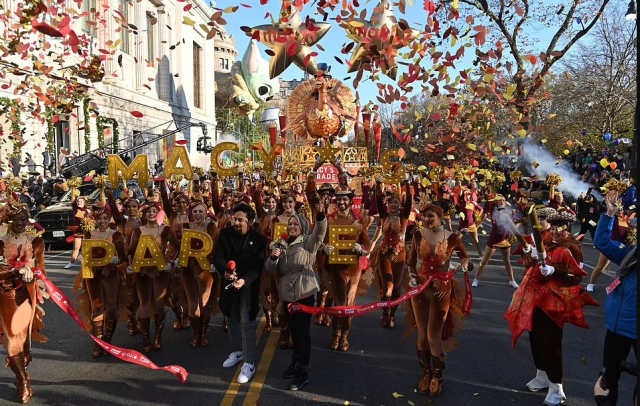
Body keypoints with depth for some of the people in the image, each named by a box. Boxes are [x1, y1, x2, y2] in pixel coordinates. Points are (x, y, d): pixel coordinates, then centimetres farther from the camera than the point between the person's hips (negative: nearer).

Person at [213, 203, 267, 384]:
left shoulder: (259, 239, -15)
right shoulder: (225, 233, -6)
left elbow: (258, 266, -17)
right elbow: (217, 257, -9)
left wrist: (244, 280, -34)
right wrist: (225, 271, -30)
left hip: (249, 285, -5)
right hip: (229, 282, 5)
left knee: (247, 323, -5)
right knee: (231, 319, 19)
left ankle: (249, 363, 5)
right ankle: (237, 351, 40)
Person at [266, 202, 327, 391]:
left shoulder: (309, 241, -2)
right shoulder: (282, 244, 13)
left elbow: (320, 232, -24)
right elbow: (271, 269, 10)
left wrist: (320, 216, -43)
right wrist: (273, 257, -11)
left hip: (304, 292, -5)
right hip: (287, 293, 6)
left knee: (303, 331, -3)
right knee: (294, 330, 17)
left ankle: (303, 373, 4)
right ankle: (296, 363, 32)